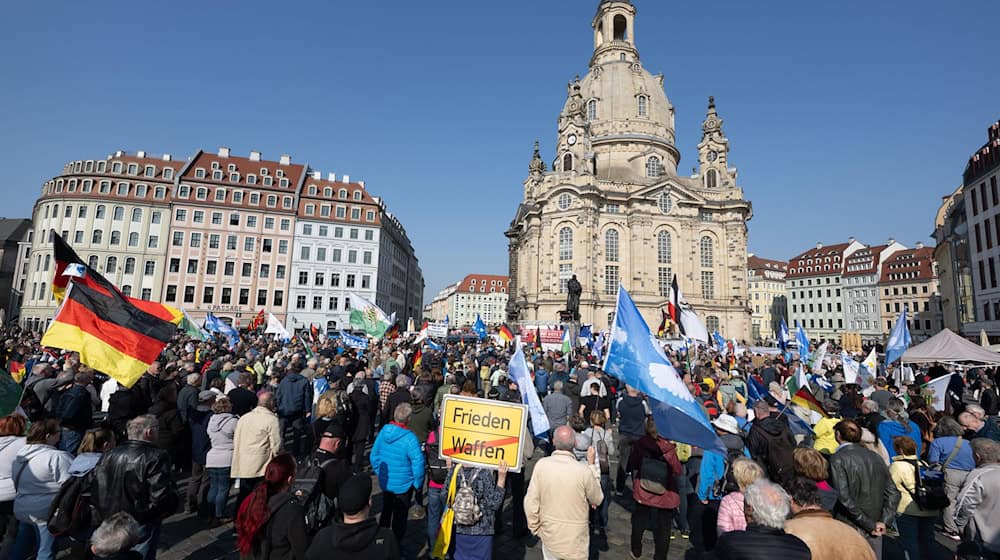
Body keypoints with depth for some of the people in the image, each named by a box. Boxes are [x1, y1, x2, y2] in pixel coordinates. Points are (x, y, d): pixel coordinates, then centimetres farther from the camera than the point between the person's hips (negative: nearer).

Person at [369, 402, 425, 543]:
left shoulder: (384, 431, -9)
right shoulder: (409, 438, -26)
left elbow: (374, 455, 1)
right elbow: (418, 463, -25)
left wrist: (379, 472, 15)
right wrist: (418, 483, -8)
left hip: (384, 482, 6)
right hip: (403, 486, -5)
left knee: (385, 512, 26)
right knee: (400, 517, 14)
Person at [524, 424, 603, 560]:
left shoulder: (541, 464, -17)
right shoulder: (584, 470, -22)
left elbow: (531, 501, -12)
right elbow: (597, 499, -4)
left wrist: (534, 527, 5)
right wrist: (592, 464, 0)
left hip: (549, 535, 2)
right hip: (575, 538, -1)